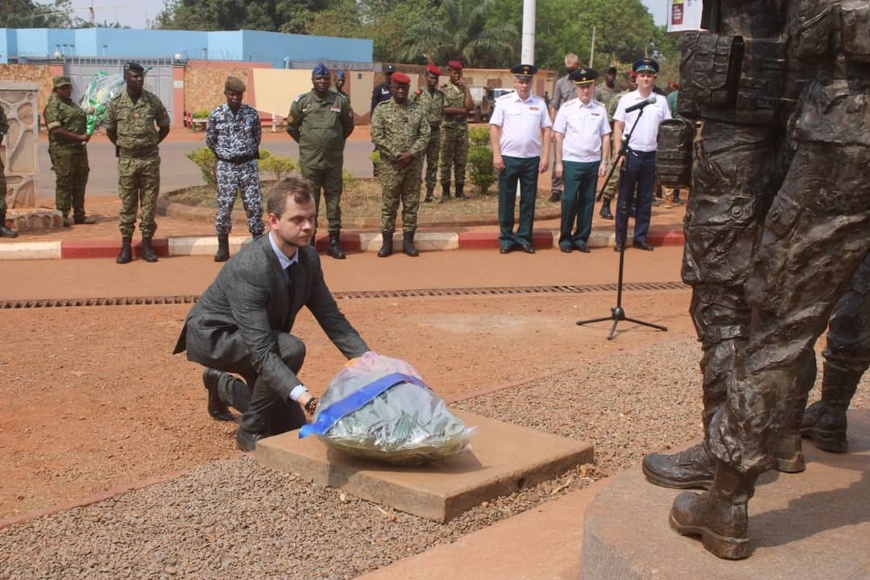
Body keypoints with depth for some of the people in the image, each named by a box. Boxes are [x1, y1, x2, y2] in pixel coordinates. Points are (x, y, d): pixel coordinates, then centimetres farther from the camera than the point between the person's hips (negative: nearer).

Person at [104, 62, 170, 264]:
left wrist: (151, 144, 10)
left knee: (149, 203, 4)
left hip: (150, 159, 0)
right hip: (127, 160, 0)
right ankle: (126, 245, 9)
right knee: (127, 204, 4)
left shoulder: (153, 101, -1)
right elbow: (110, 130, 12)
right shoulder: (115, 103, -2)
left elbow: (164, 127, 10)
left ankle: (147, 244, 12)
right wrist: (121, 147, 12)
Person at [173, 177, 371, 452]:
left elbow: (332, 319, -7)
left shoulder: (308, 258, -13)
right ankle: (250, 431, -13)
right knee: (290, 349, -34)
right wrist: (304, 396, -51)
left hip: (261, 339, 7)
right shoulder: (248, 269, -36)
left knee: (291, 427, 10)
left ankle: (223, 385, 33)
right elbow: (262, 351, -41)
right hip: (212, 337, -7)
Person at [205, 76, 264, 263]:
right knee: (224, 205, 1)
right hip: (226, 166, 0)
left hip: (249, 165, 1)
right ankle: (223, 247, 9)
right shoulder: (216, 115, -2)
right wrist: (223, 154, 10)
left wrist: (249, 152, 12)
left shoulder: (252, 113, -1)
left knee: (254, 204, 0)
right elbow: (210, 140, 9)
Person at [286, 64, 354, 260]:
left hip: (334, 160, 1)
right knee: (310, 200, 5)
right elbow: (291, 127, 9)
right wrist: (306, 143, 11)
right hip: (310, 161, -1)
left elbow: (348, 126, 15)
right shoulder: (302, 101, -1)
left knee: (334, 199, 6)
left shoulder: (340, 101, 2)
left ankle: (334, 240, 13)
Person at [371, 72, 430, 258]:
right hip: (390, 165, -2)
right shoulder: (381, 109, -1)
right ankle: (387, 242, 11)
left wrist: (411, 154, -15)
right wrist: (397, 155, -14)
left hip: (414, 165, 2)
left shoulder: (419, 110, 6)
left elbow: (425, 136, 0)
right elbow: (377, 137, -8)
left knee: (411, 204, 6)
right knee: (389, 204, 3)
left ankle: (408, 241, 14)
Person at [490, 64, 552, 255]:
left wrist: (545, 157, 0)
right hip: (508, 158, -2)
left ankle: (524, 238, 18)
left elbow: (546, 130, 7)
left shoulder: (539, 103, 6)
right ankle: (506, 239, 14)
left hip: (532, 159, 2)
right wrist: (496, 155, -9)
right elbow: (494, 128, -3)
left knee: (528, 200, 8)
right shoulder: (504, 101, -1)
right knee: (506, 199, 5)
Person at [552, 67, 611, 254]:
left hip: (593, 162, 3)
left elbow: (605, 137, 8)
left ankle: (581, 238, 17)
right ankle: (565, 238, 10)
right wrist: (558, 163, -3)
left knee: (587, 201, 6)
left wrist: (604, 162, 3)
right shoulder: (567, 108, 0)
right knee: (569, 200, -3)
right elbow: (558, 136, 0)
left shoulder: (600, 109, 6)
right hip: (572, 161, -2)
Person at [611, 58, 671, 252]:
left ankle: (641, 237, 17)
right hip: (631, 153, -3)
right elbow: (617, 127, -1)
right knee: (625, 197, 3)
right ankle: (620, 238, 8)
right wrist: (619, 153, -11)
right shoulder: (627, 99, 0)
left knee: (645, 198, 8)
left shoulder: (661, 101, 7)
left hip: (651, 155, 3)